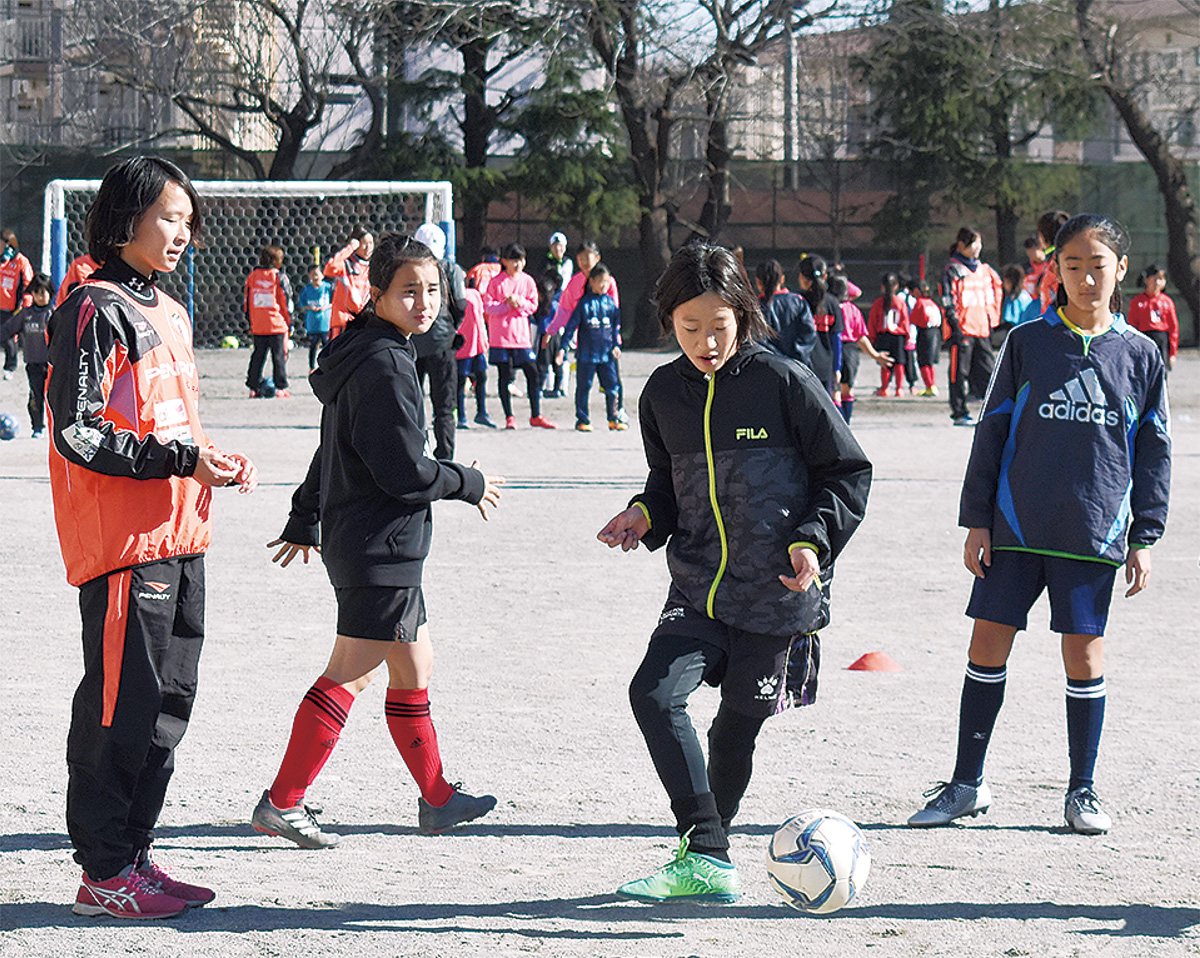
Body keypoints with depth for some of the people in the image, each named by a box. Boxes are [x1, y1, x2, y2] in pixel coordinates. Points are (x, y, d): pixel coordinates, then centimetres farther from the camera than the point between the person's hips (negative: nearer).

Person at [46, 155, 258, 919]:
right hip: (122, 542, -9)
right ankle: (105, 874, 3)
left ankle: (135, 856, 21)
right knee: (121, 705, -5)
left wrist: (217, 462, 7)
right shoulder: (97, 310, -10)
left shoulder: (170, 313, 18)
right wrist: (181, 461, -19)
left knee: (169, 701, 12)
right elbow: (78, 435, -16)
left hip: (178, 536, 9)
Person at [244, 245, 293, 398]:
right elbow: (286, 302, -4)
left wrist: (250, 324, 18)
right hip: (277, 325, -4)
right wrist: (290, 323, 4)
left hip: (258, 327, 4)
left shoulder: (252, 276, 5)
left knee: (258, 356, 11)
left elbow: (247, 301, 10)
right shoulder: (280, 277, -7)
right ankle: (280, 388, 0)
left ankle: (254, 387, 10)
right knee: (279, 356, 2)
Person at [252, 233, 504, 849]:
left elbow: (331, 452, 23)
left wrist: (305, 522, 32)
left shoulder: (361, 355, 13)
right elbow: (405, 472, -21)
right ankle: (282, 803, -6)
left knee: (414, 665, 17)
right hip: (380, 548, -11)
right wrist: (470, 485, -5)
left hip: (355, 540, 11)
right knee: (350, 673, -8)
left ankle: (437, 798, 26)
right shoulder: (382, 365, -18)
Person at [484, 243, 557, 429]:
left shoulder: (527, 281, 6)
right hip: (500, 335, -3)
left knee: (532, 373, 0)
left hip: (521, 335, 3)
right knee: (505, 376, 2)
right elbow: (488, 307, -4)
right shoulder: (496, 281, -2)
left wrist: (520, 302, -13)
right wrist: (507, 305, -17)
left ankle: (536, 415, 11)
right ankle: (509, 417, 10)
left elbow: (533, 306, 6)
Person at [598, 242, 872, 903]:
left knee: (737, 725, 6)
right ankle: (704, 857, -15)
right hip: (696, 590, 3)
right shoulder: (664, 393, 4)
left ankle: (707, 854, 27)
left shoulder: (785, 382, -9)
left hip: (776, 594, -3)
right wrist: (646, 516, 0)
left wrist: (813, 540, -14)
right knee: (654, 694, -18)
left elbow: (848, 471, -1)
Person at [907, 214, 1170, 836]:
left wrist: (1144, 536, 4)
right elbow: (992, 432, 4)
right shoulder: (1026, 343, 1)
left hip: (1095, 531, 0)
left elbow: (1153, 451, 8)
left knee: (1084, 655, 3)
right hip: (1016, 526, 0)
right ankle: (967, 785, 12)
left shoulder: (1140, 355, 3)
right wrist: (976, 520, 0)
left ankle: (1082, 792, 15)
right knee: (987, 646, 0)